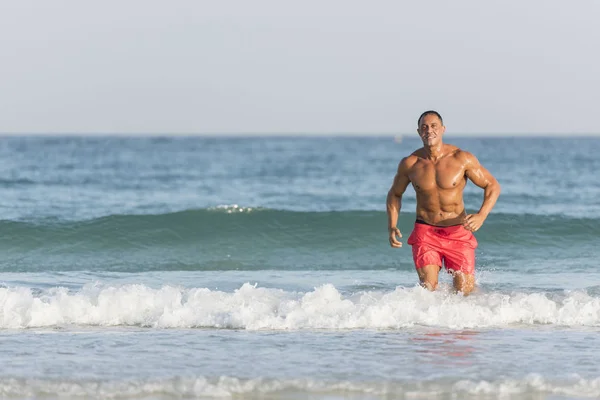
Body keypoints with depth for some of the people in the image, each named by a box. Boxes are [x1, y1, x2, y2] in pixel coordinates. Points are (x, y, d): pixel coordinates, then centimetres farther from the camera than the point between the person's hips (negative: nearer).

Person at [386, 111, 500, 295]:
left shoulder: (462, 159, -9)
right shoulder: (410, 163, -4)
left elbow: (492, 186, -3)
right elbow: (395, 194, 13)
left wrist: (481, 215, -20)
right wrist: (392, 227, -2)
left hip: (458, 232, 0)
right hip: (425, 232, 0)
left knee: (465, 291, -4)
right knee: (428, 289, -14)